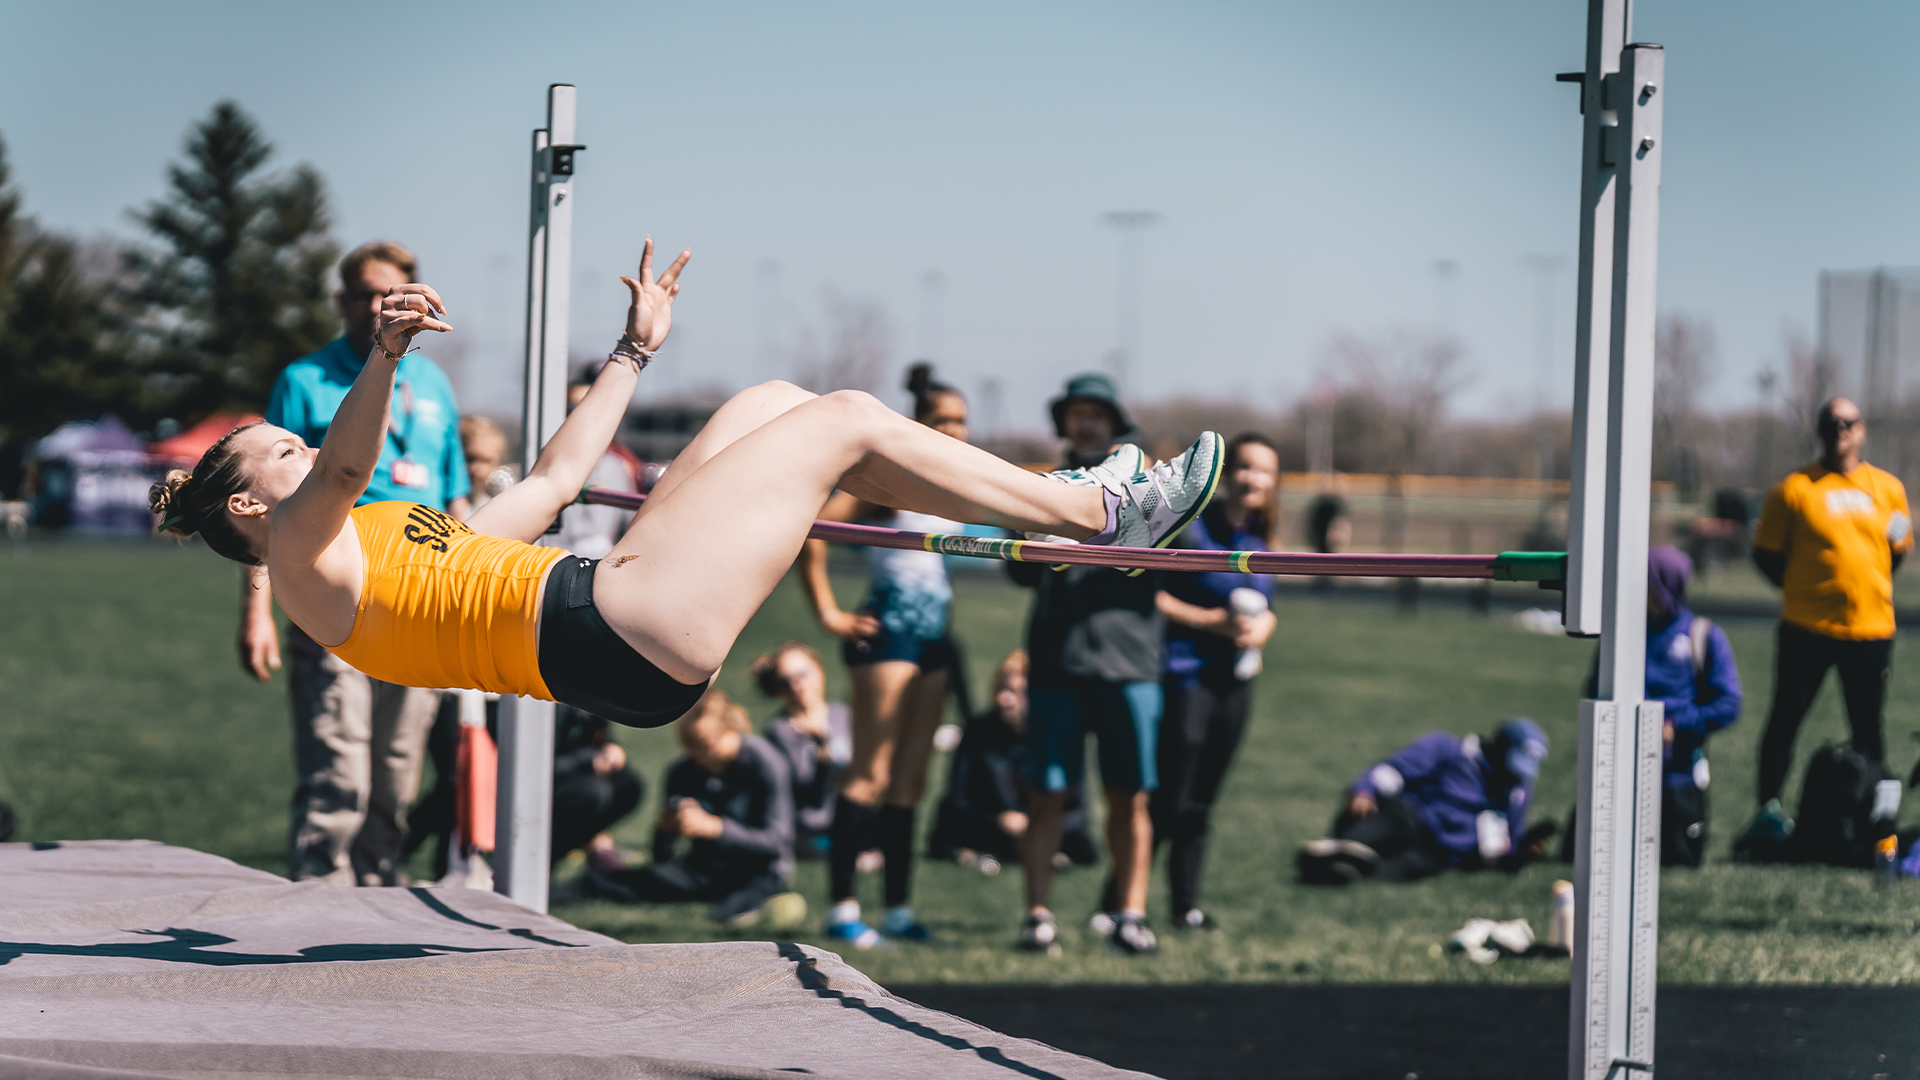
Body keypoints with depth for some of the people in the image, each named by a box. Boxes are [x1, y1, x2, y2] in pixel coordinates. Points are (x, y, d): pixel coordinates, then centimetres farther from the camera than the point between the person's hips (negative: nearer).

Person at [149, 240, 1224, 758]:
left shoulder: (397, 538, 28)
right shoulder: (306, 566, 0)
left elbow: (551, 481, 35)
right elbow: (341, 472, -24)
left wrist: (634, 353, 40)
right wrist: (385, 356, -41)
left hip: (616, 603, 10)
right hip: (607, 635, -10)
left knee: (775, 405, 11)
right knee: (844, 417, -4)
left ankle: (1052, 497, 13)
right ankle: (1094, 512, 3)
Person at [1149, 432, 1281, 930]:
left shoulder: (1260, 538, 11)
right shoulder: (1190, 525, -10)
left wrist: (1263, 626, -2)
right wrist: (1211, 620, -17)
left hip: (1236, 679, 6)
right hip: (1187, 675, -6)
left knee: (1201, 802, 11)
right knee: (1170, 801, -10)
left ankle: (1186, 905, 20)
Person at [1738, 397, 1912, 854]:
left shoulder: (1888, 488, 9)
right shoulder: (1795, 488, -1)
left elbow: (1899, 548, 20)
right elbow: (1766, 554, 3)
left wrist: (1871, 587, 7)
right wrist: (1803, 586, -4)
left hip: (1871, 628, 2)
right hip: (1807, 627, -2)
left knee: (1868, 730, 7)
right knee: (1785, 721, 3)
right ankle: (1769, 813, 12)